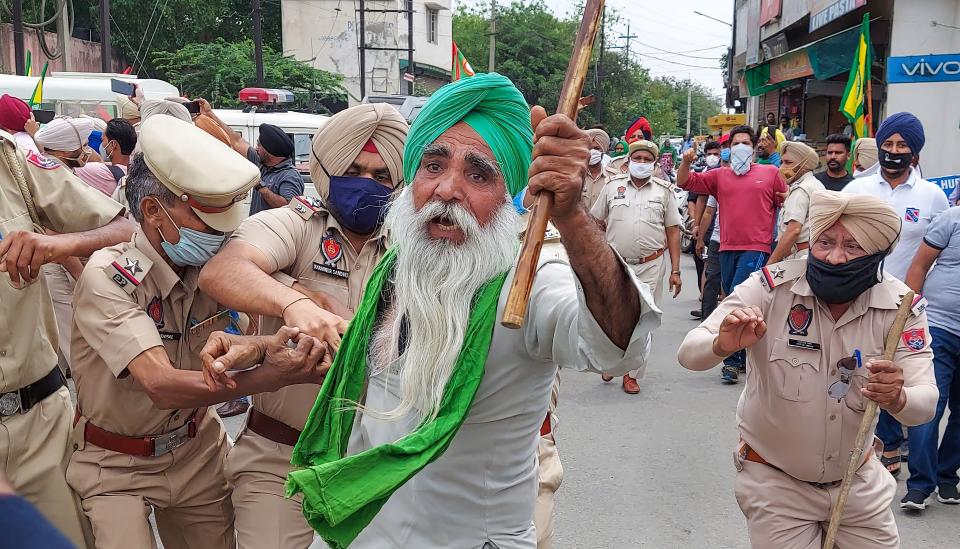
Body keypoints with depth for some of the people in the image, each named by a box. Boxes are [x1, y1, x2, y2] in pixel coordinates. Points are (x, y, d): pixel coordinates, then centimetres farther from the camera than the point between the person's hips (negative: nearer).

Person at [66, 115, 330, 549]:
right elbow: (162, 384, -36)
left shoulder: (211, 267, -9)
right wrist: (274, 375, -45)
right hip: (118, 466, -4)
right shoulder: (108, 277, -26)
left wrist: (264, 349, -38)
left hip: (197, 450, 5)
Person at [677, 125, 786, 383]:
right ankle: (744, 358, 24)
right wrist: (686, 163, -12)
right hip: (727, 248, 4)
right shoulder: (719, 175, 12)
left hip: (756, 248, -4)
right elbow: (685, 182, 7)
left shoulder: (770, 173, 6)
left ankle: (733, 360, -4)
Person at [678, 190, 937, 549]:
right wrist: (723, 345, -46)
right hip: (773, 480, -3)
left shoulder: (898, 306, -13)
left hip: (859, 480, 3)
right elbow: (688, 354, -24)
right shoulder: (772, 288, -21)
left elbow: (925, 404, -20)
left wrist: (896, 398, -43)